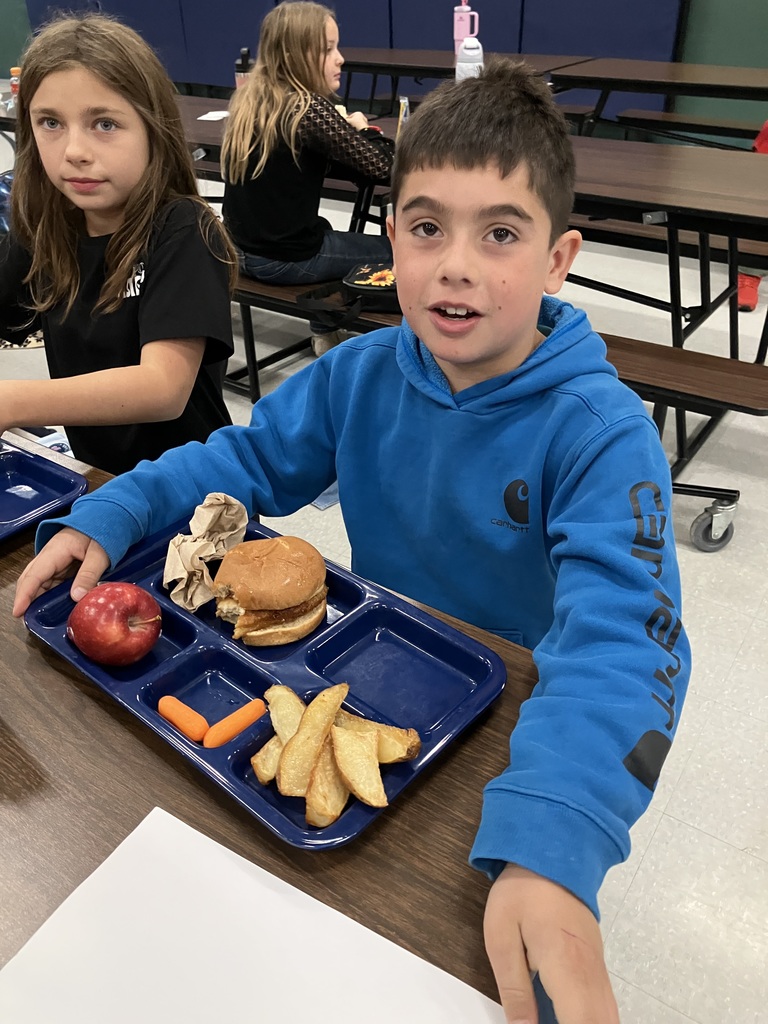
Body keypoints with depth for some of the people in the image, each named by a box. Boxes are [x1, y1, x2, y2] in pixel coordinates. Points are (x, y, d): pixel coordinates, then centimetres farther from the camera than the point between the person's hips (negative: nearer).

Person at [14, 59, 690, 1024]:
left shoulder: (602, 434, -25)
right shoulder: (363, 374, -9)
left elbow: (619, 636, -37)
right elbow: (246, 456, 3)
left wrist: (550, 847, -53)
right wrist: (107, 516, -13)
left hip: (512, 726, -3)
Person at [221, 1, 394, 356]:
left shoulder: (248, 98, 5)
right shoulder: (310, 109, -19)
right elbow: (382, 167, -15)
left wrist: (348, 131, 6)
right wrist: (362, 130, 4)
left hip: (242, 247, 8)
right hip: (284, 259, -8)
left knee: (327, 232, 35)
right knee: (395, 250, 11)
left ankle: (326, 327, 39)